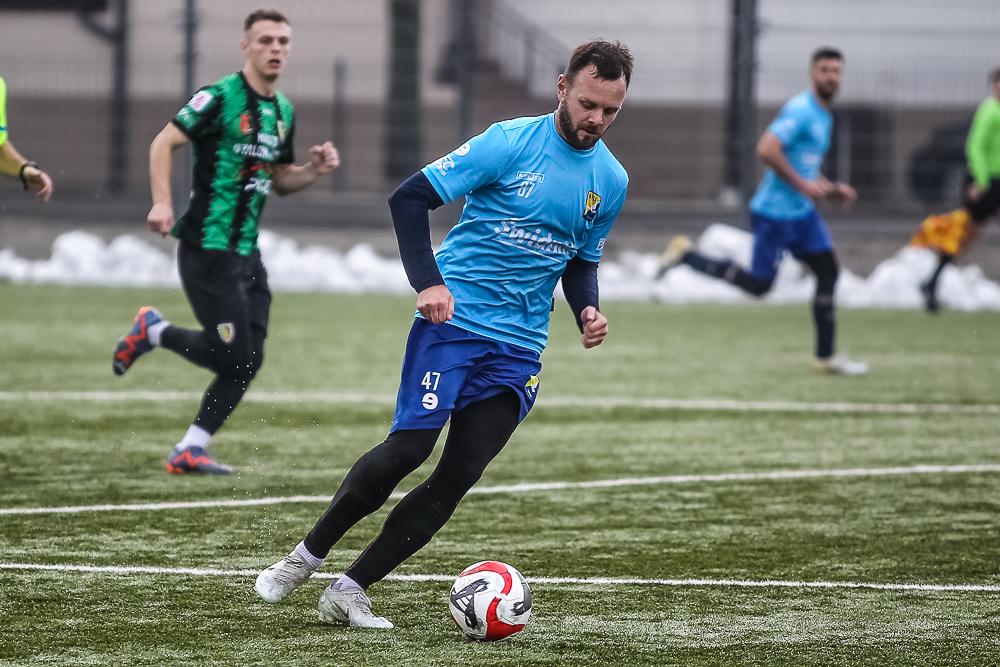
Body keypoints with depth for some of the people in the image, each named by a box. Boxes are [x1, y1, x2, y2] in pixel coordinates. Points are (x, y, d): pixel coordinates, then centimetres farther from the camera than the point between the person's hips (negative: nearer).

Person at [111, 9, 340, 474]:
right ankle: (153, 331, 14)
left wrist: (314, 170, 4)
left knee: (249, 360, 2)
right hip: (208, 247, -8)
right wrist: (162, 203, -23)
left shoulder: (282, 112, 14)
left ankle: (189, 451, 10)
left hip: (246, 252, 8)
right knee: (233, 355, -11)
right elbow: (164, 143, -12)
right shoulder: (220, 98, -10)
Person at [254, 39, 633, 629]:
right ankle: (305, 556, 3)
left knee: (460, 475, -6)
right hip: (454, 319, -5)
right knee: (410, 447, -16)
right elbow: (409, 198, -9)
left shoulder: (611, 180, 8)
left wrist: (587, 310, 2)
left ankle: (350, 591, 1)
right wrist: (428, 282, -19)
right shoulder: (510, 143, -9)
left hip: (519, 348, 5)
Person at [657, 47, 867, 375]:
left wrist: (833, 191, 13)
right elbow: (766, 150, -27)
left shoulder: (823, 117, 16)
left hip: (802, 212, 9)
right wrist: (802, 184, -23)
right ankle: (687, 255, 10)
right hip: (775, 211, -9)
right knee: (759, 284, -4)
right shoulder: (800, 110, -16)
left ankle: (826, 356, 4)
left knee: (828, 271, 1)